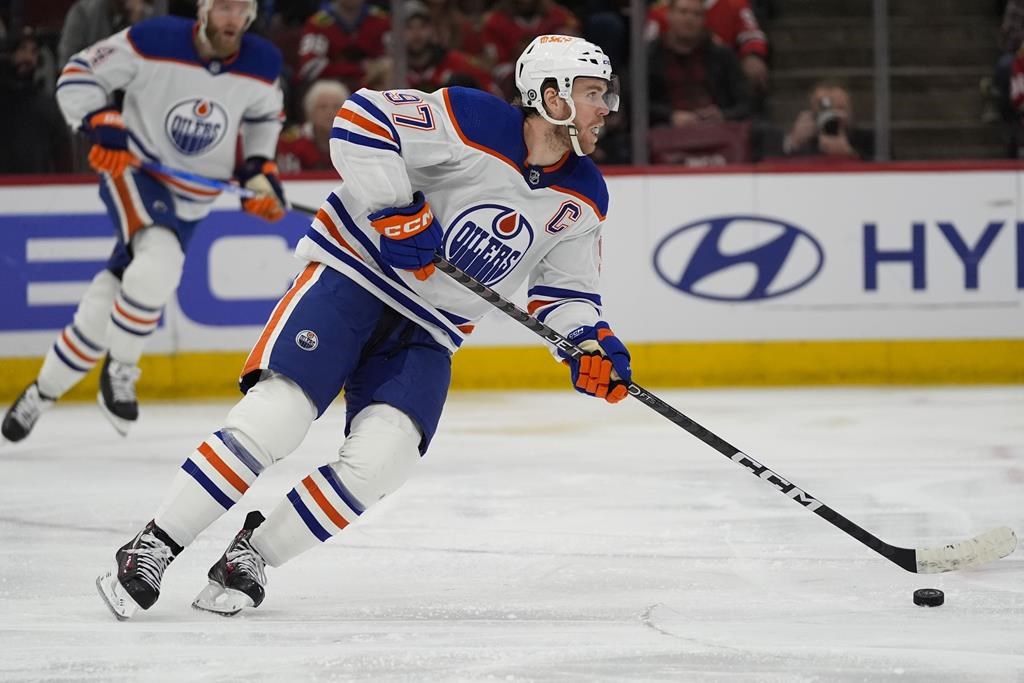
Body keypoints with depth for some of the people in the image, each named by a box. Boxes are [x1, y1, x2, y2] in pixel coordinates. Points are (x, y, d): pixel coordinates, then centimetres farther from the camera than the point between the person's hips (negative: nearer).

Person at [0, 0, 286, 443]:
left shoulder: (262, 65, -8)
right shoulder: (154, 41, -19)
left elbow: (264, 116, 14)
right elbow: (79, 75, -8)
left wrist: (259, 167, 0)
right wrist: (101, 124, -23)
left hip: (190, 201, 4)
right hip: (132, 170, -4)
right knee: (161, 259, -34)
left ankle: (42, 394, 23)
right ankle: (119, 370, -12)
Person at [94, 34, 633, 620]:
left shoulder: (584, 198, 3)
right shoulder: (472, 121, -17)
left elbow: (566, 289, 13)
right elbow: (362, 119, -20)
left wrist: (591, 342, -6)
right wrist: (397, 211, -25)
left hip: (427, 333, 5)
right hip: (356, 276, -5)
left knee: (382, 458, -19)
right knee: (274, 419, -21)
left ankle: (252, 552, -3)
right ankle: (153, 549, -11)